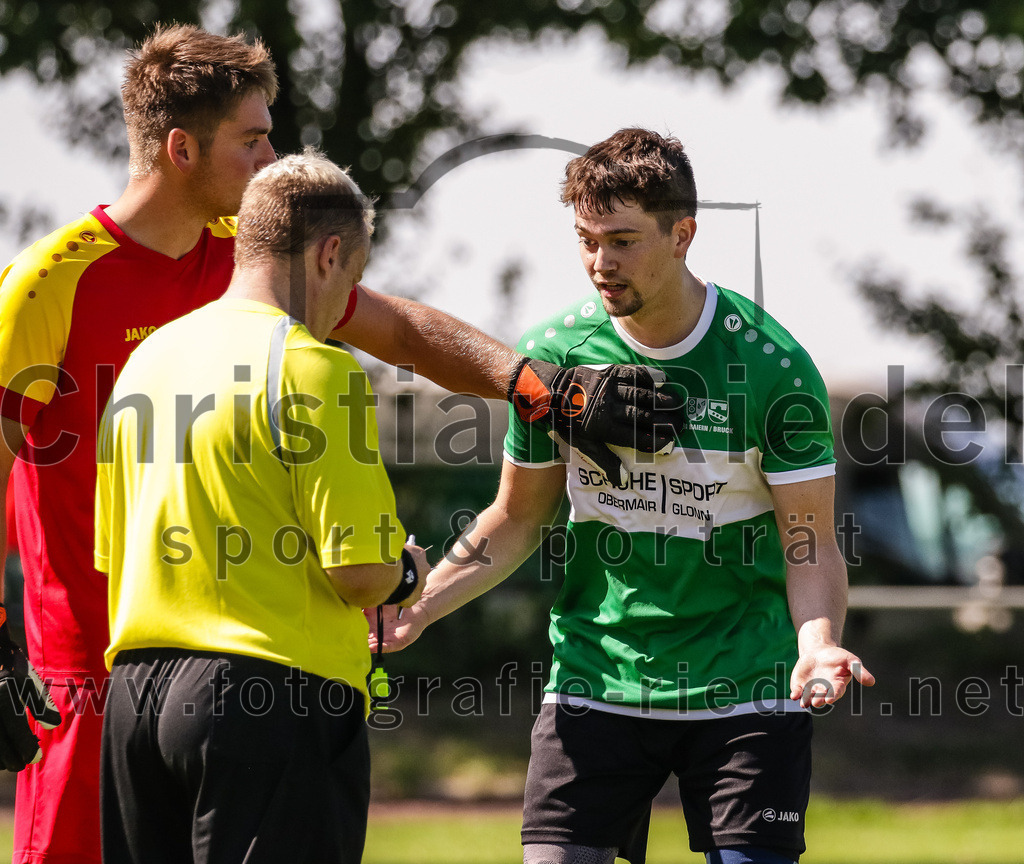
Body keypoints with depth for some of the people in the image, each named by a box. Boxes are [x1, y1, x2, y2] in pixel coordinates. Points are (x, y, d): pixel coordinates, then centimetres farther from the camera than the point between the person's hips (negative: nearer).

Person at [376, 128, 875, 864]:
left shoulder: (772, 363, -10)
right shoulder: (553, 355, -2)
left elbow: (810, 544, -7)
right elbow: (518, 520, 11)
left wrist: (817, 641, -28)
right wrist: (418, 605, -4)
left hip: (745, 687, -2)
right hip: (596, 684, 2)